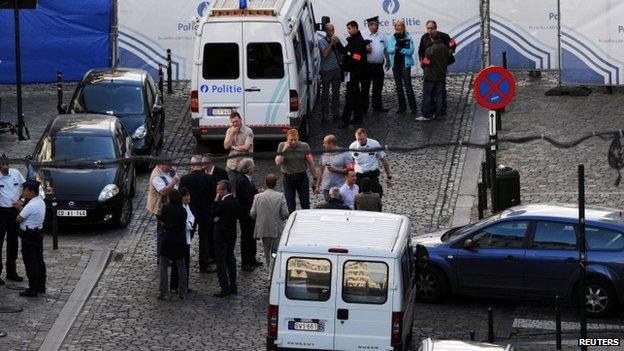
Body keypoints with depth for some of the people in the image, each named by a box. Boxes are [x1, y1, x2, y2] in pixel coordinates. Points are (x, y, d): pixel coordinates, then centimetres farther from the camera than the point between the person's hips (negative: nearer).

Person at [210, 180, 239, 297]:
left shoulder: (224, 203, -21)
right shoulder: (235, 201, 6)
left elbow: (212, 214, -16)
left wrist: (216, 200, -12)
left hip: (222, 235, -9)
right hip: (232, 234, 9)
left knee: (221, 262, -3)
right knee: (230, 259, 16)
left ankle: (225, 288, -6)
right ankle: (233, 286, 20)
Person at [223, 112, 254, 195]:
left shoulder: (248, 131, -8)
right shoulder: (229, 131, 8)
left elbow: (247, 147, -18)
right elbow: (226, 146, -3)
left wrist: (234, 147, -6)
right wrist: (232, 133, -10)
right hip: (232, 165, 4)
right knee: (231, 187, 6)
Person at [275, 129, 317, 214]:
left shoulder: (304, 146, -3)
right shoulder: (282, 146, -1)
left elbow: (311, 163, 1)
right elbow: (278, 162, -11)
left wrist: (315, 177, -2)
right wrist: (284, 149, -17)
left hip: (302, 177, 0)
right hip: (288, 178, 1)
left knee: (305, 204, 0)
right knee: (290, 205, 3)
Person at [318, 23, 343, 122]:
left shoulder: (336, 39, 8)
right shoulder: (322, 41, -5)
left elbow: (342, 51, 13)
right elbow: (325, 54, -18)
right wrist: (331, 43, -19)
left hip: (337, 69, 5)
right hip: (326, 70, -4)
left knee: (336, 93, 9)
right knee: (325, 93, -2)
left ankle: (335, 113, 18)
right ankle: (324, 115, 1)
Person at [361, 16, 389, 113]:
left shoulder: (382, 36, 12)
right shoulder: (363, 35, -2)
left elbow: (385, 49, 19)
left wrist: (387, 60, 13)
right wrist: (364, 49, -20)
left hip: (378, 65, 4)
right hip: (367, 65, -4)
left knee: (378, 87, 8)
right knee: (365, 87, 2)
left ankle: (377, 106, 16)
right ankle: (363, 107, 7)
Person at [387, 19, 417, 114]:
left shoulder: (408, 37, -3)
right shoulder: (392, 38, 9)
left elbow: (410, 51, -9)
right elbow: (389, 50, -2)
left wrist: (400, 49, -19)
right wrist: (396, 48, -22)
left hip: (405, 64, -5)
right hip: (395, 64, 5)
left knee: (408, 86, -10)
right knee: (399, 86, 8)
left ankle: (413, 107, -6)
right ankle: (402, 107, 16)